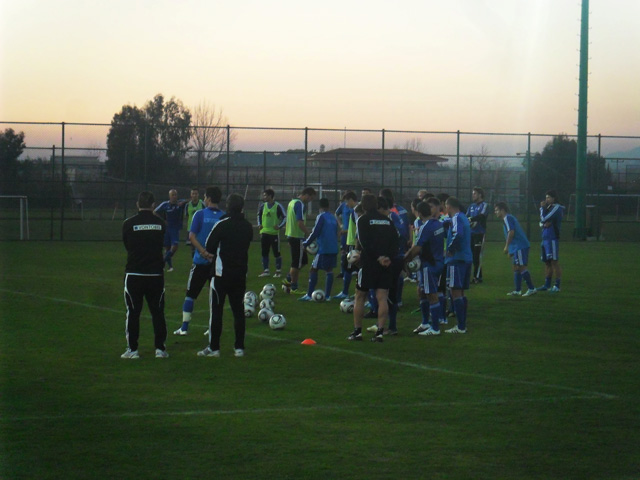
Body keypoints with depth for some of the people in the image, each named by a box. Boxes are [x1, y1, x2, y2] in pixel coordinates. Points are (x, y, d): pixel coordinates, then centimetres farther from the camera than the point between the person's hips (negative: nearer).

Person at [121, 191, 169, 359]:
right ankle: (160, 348, 10)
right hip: (156, 274, 2)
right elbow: (163, 244, 8)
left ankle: (132, 349, 4)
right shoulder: (160, 224, 0)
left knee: (133, 312, 5)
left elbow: (127, 245, 6)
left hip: (134, 274, -2)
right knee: (157, 312, 10)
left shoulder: (129, 224, -6)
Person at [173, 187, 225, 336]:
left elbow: (192, 236, -14)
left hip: (201, 261, -2)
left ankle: (184, 327, 5)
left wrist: (203, 252, -18)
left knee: (190, 294, 7)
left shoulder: (200, 214, -6)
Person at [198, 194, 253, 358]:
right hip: (240, 273, 5)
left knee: (216, 310, 0)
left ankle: (213, 348, -1)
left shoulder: (222, 224, -12)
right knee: (238, 309, 10)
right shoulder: (248, 227, 5)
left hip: (222, 273, -5)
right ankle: (239, 347, 9)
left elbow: (209, 247, -7)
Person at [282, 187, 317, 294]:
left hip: (290, 235, 10)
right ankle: (294, 288, 6)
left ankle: (288, 280, 18)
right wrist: (309, 234, -17)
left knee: (302, 261, 18)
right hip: (297, 237, -10)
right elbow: (300, 223, -24)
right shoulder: (300, 205, -17)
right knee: (297, 263, 0)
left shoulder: (292, 202, 13)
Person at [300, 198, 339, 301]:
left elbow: (315, 233, -13)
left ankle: (309, 295, -4)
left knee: (314, 269, -1)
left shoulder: (321, 217, -8)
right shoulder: (334, 218, 13)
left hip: (323, 249, -7)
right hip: (333, 249, 7)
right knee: (329, 270, 10)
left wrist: (305, 243, -2)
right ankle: (327, 295, 7)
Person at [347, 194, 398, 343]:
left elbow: (365, 242, -14)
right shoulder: (387, 220, 12)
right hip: (386, 264, 3)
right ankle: (380, 332, -6)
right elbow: (395, 241, 4)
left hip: (368, 263, -3)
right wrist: (388, 257, -6)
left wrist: (378, 257, -15)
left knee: (360, 297, 9)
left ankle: (357, 331, 9)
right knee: (382, 298, 1)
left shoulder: (363, 220, -2)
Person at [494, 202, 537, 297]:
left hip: (520, 246, -10)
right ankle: (517, 291, 14)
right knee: (516, 268, 12)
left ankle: (531, 289, -9)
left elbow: (511, 232, -19)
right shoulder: (509, 218, 22)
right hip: (517, 247, 10)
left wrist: (506, 246, -16)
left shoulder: (507, 218, -9)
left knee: (522, 267, -10)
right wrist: (510, 250, 27)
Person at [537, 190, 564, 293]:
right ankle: (547, 285, 19)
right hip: (545, 238, 9)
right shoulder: (549, 208, 19)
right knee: (547, 262, 13)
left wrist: (542, 208, -1)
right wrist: (543, 224, -3)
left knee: (554, 261, -10)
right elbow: (541, 222, 20)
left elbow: (544, 219, -16)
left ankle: (557, 286, -10)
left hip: (553, 239, -9)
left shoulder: (557, 208, -9)